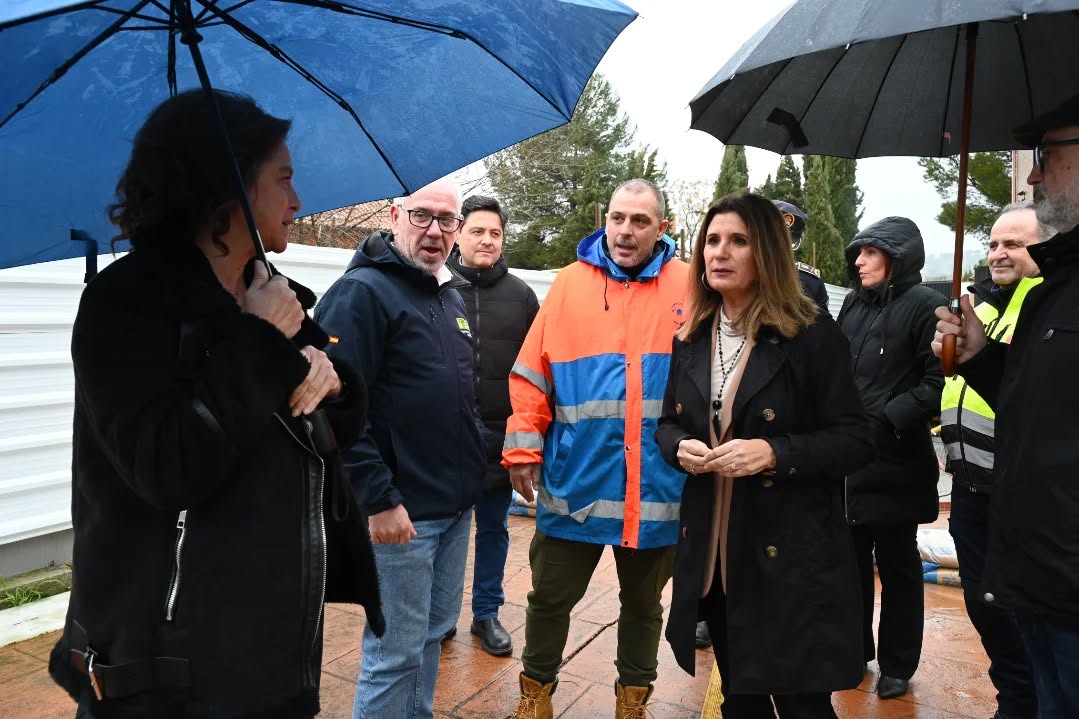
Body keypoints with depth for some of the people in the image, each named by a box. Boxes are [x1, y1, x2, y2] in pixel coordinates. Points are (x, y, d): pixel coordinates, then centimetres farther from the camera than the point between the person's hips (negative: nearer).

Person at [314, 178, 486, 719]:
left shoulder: (452, 296, 13)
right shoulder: (362, 291, -14)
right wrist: (379, 499, -20)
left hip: (456, 502, 8)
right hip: (402, 510, -8)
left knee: (434, 632, 20)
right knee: (396, 649, 5)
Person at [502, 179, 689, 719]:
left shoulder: (688, 286, 0)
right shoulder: (570, 283, 0)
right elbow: (532, 375, -1)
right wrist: (523, 449, -5)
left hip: (658, 486, 1)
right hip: (575, 481, 0)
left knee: (643, 603, 19)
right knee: (551, 597, 14)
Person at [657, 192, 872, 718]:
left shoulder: (813, 335, -10)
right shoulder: (691, 339, 6)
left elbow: (854, 440, -11)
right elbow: (668, 424, 14)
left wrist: (775, 453, -25)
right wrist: (681, 447, -9)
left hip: (791, 554, -5)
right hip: (711, 549, 5)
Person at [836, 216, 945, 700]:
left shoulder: (924, 305, -8)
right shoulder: (853, 304, 12)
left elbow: (938, 381, -14)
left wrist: (887, 420, -19)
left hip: (893, 462, -6)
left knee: (896, 565, 9)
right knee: (850, 558, 15)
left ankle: (897, 665, 25)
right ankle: (854, 649, 32)